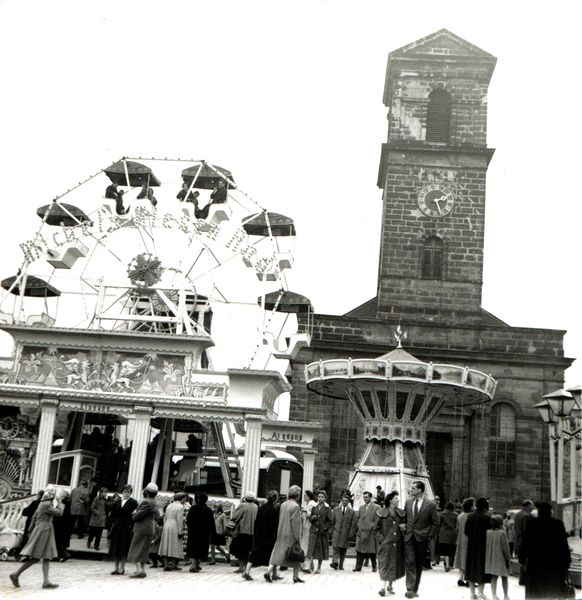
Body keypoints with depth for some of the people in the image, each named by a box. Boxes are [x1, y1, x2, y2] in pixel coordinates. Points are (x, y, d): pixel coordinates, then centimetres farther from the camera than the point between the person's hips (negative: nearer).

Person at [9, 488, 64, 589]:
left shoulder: (42, 504, 15)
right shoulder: (47, 504, -15)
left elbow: (34, 518, 18)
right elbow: (59, 512, -13)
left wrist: (31, 531, 23)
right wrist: (59, 503, 3)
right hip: (44, 532, -10)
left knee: (47, 558, 5)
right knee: (35, 558, -5)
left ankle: (46, 581, 2)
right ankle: (16, 575, 1)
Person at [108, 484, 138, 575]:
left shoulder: (133, 502, -4)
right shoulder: (117, 502, 9)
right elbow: (112, 514, 11)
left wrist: (130, 524, -15)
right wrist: (113, 523, 1)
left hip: (127, 527, -5)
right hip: (116, 526, 5)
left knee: (124, 548, -1)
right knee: (115, 548, 7)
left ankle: (122, 568, 8)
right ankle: (116, 567, 16)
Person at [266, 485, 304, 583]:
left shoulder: (283, 505, 7)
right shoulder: (295, 506, -14)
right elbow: (296, 523, -17)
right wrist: (297, 538, -13)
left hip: (281, 534, 6)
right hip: (291, 535, -6)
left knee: (278, 554, 7)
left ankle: (269, 572, -6)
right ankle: (295, 577, 14)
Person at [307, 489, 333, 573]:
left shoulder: (327, 508, 0)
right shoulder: (314, 507, 9)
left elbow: (330, 521, -1)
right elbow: (310, 519, 14)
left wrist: (324, 528, -13)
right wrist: (312, 517, -8)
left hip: (323, 531, -2)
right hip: (313, 530, 2)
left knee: (321, 549, 5)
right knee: (311, 548, -10)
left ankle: (319, 568, 15)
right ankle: (310, 566, -10)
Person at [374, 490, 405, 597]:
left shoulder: (400, 514, 9)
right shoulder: (382, 514, -3)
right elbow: (376, 529, 1)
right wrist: (382, 539, -9)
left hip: (397, 544, 4)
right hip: (385, 544, -4)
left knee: (395, 565, 8)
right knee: (385, 564, -10)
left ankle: (390, 586, 19)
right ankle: (383, 587, -12)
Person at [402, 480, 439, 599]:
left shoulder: (431, 505, -4)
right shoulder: (408, 502, 8)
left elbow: (435, 523, 0)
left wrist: (430, 537, -5)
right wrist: (404, 525, 3)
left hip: (421, 539, -2)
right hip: (409, 537, 2)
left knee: (419, 564, 7)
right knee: (410, 562, -9)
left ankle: (415, 589, 17)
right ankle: (410, 589, -11)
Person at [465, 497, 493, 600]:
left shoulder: (470, 516, -2)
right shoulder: (486, 517, -14)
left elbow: (466, 531, 2)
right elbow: (489, 531, -14)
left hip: (471, 545, 4)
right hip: (483, 545, -4)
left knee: (472, 566, 12)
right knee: (481, 567, 4)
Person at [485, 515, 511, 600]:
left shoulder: (488, 532, -3)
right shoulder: (502, 533, -17)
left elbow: (486, 545, 4)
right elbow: (505, 547, -14)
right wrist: (508, 558, -3)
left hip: (491, 558, 4)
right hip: (501, 558, -4)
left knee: (494, 577, 11)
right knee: (504, 578, 11)